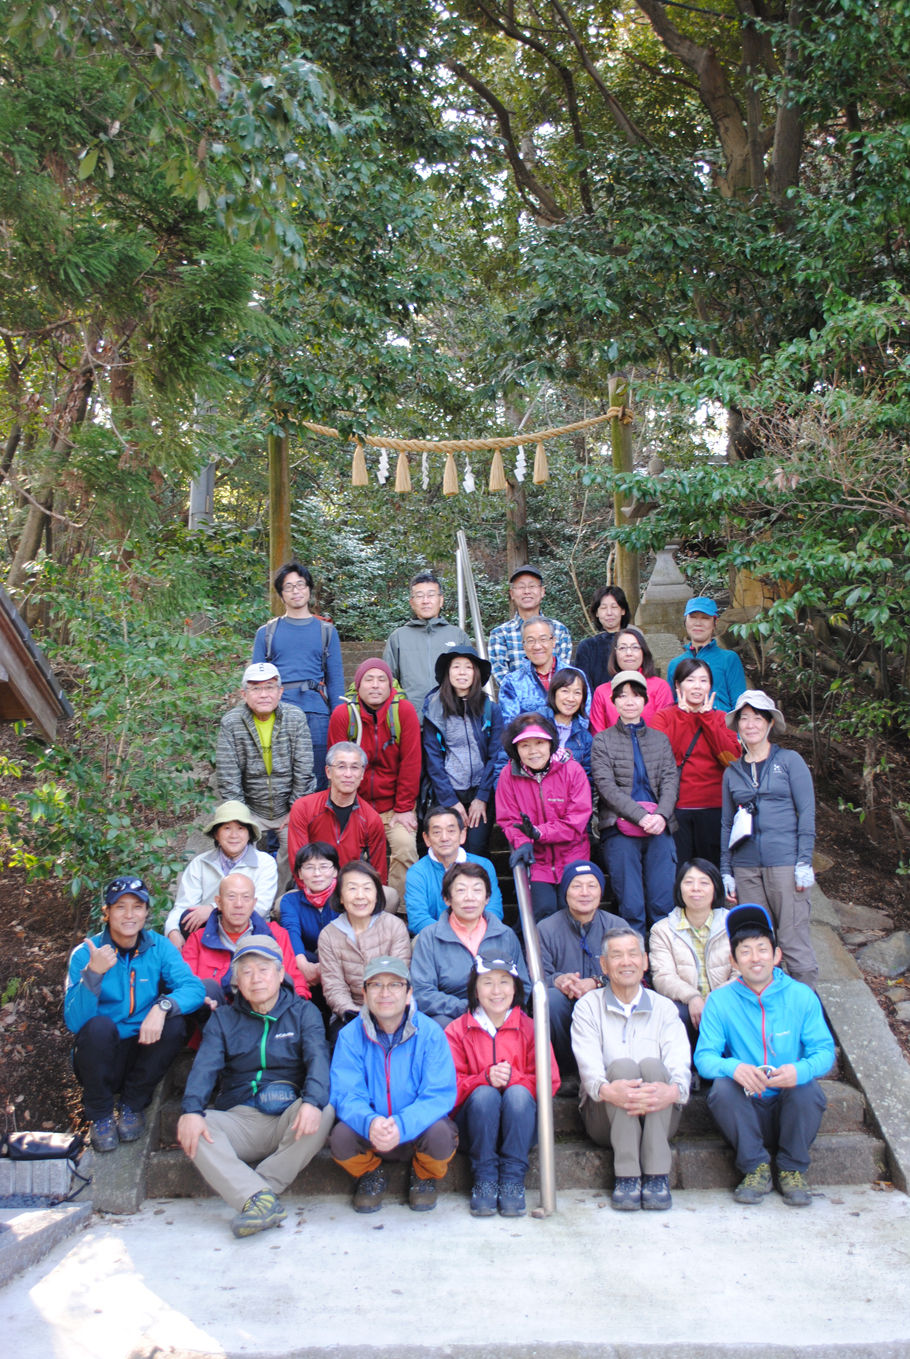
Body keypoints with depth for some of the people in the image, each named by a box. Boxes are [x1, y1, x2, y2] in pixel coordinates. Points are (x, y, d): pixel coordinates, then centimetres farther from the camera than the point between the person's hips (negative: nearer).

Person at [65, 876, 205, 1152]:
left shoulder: (159, 947, -4)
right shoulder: (85, 954, -10)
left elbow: (194, 988, -16)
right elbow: (74, 1022, -20)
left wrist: (162, 1006, -36)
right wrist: (93, 973, -34)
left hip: (142, 1053, 2)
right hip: (100, 1060, -2)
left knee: (175, 1023, -25)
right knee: (99, 1026, -31)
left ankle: (132, 1103, -1)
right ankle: (100, 1113, -6)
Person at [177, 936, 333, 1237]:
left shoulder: (304, 1012, 10)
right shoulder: (223, 1018, 14)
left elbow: (318, 1058, -7)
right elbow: (205, 1066, -3)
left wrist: (312, 1101, -29)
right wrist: (191, 1110, -25)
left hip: (289, 1120, -1)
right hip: (240, 1119, 1)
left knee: (324, 1111, -32)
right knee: (191, 1129, -27)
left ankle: (256, 1193, -27)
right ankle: (261, 1200, -40)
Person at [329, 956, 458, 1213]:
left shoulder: (430, 1032, -11)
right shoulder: (350, 1035, -6)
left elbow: (440, 1095, -18)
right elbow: (345, 1095, -13)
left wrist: (402, 1125, -36)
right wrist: (369, 1122, -37)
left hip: (418, 1128, -1)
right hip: (369, 1134, 1)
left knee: (440, 1133, -32)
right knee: (340, 1136, -28)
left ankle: (424, 1177, 7)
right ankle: (371, 1174, 9)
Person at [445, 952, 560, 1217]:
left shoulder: (529, 1028, 5)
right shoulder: (457, 1031, 3)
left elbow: (549, 1083, -2)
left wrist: (512, 1077, -20)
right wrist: (486, 1078, -22)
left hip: (519, 1126, 1)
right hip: (475, 1122, 0)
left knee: (518, 1094, -30)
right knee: (484, 1094, -31)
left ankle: (512, 1182, -23)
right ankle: (484, 1181, -22)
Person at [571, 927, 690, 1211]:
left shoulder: (664, 1007, 11)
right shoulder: (588, 1007, 7)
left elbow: (680, 1062, -7)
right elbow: (589, 1065, -10)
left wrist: (674, 1090, -32)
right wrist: (606, 1089, -35)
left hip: (658, 1116, 1)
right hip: (605, 1119, -1)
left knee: (651, 1065, -27)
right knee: (621, 1065, -29)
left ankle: (657, 1178, -30)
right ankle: (626, 1178, -31)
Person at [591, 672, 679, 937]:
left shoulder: (660, 739, 17)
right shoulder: (602, 740, 7)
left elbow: (670, 781, 7)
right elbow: (606, 786, -4)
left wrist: (661, 815, -12)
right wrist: (641, 816, -15)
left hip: (659, 827, 2)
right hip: (620, 829, -2)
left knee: (663, 904, -3)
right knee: (631, 907, -5)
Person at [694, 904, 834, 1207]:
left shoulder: (802, 996, -2)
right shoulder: (719, 1001, -3)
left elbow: (824, 1050, -7)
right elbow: (704, 1056, -9)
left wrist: (800, 1070, -31)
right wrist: (734, 1067, -33)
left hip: (790, 1108, 1)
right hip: (746, 1110, 0)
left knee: (808, 1087, -30)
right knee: (722, 1088, -30)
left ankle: (792, 1168, -4)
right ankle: (755, 1166, -6)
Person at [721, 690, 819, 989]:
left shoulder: (789, 760, 4)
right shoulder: (732, 771, 13)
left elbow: (807, 812, 0)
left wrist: (804, 862, -8)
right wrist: (726, 871, 11)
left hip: (785, 862, -3)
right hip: (745, 866, 3)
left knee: (793, 939, -4)